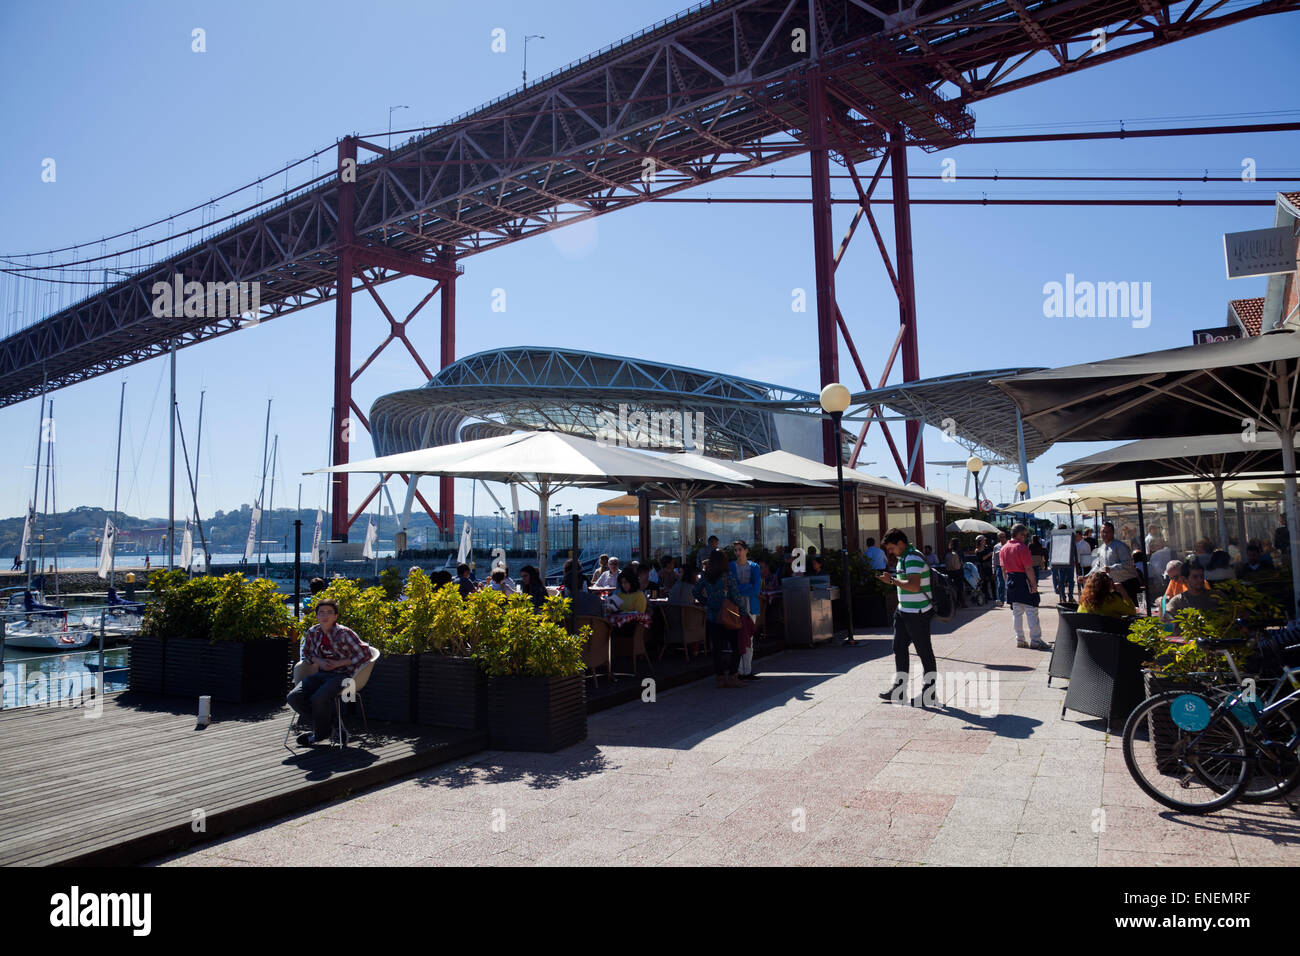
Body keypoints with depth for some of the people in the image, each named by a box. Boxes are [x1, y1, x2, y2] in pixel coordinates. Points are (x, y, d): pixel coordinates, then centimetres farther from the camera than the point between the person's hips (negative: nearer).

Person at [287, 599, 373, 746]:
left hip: (342, 674, -6)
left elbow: (365, 654, -10)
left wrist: (338, 663, -12)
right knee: (293, 697, -16)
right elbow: (307, 653, 23)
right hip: (322, 673, 6)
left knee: (319, 698, -32)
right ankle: (329, 724, 0)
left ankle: (321, 733, -2)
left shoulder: (344, 633, -11)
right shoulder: (312, 632, 5)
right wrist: (319, 661, -1)